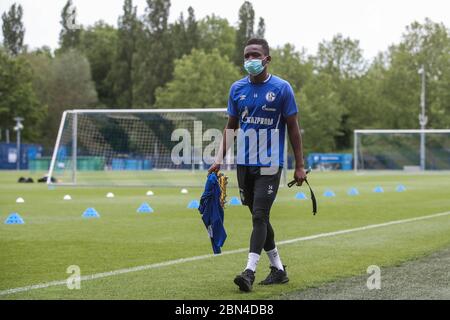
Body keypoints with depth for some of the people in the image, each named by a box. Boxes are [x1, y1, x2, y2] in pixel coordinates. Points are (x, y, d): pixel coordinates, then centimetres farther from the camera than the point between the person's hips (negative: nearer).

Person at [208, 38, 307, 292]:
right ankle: (278, 269, 22)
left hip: (270, 164, -5)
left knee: (259, 216, -12)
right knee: (259, 217, 10)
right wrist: (220, 158, 6)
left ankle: (250, 271, -16)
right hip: (244, 164, 5)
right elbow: (231, 126, 15)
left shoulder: (282, 88, -5)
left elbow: (293, 128, -2)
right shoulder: (237, 88, 7)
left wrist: (300, 165, -4)